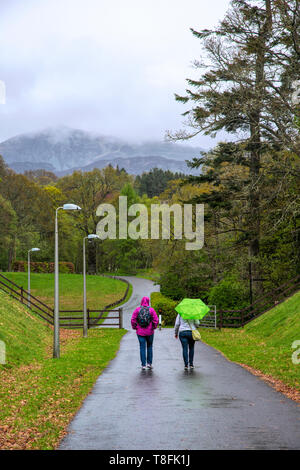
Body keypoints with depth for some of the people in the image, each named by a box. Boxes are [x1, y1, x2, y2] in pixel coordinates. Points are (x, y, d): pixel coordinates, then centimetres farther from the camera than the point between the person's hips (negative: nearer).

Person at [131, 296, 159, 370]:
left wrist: (135, 327, 5)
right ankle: (149, 363, 13)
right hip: (149, 332, 0)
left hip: (140, 332, 0)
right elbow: (156, 320, -9)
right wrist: (154, 327, 5)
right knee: (150, 347, 16)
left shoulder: (137, 309, -4)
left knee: (142, 348, 5)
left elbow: (133, 320, -8)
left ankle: (143, 365, 3)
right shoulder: (151, 310, -5)